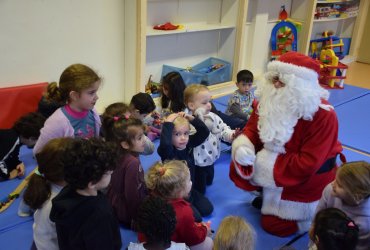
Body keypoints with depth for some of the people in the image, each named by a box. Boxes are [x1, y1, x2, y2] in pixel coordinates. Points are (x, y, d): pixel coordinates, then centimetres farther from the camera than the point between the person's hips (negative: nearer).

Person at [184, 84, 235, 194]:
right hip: (197, 164, -7)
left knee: (209, 182, 31)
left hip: (210, 160, 7)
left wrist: (232, 135, -23)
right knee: (199, 191, 10)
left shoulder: (213, 117, -4)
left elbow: (223, 128, -2)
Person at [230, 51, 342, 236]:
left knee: (274, 226, -1)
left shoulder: (323, 116, -31)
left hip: (307, 180, -6)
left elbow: (307, 164, -33)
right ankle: (269, 197, 19)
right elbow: (252, 129, -6)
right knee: (238, 170, -5)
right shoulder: (271, 101, -12)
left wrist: (266, 163, -33)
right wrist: (242, 148, -30)